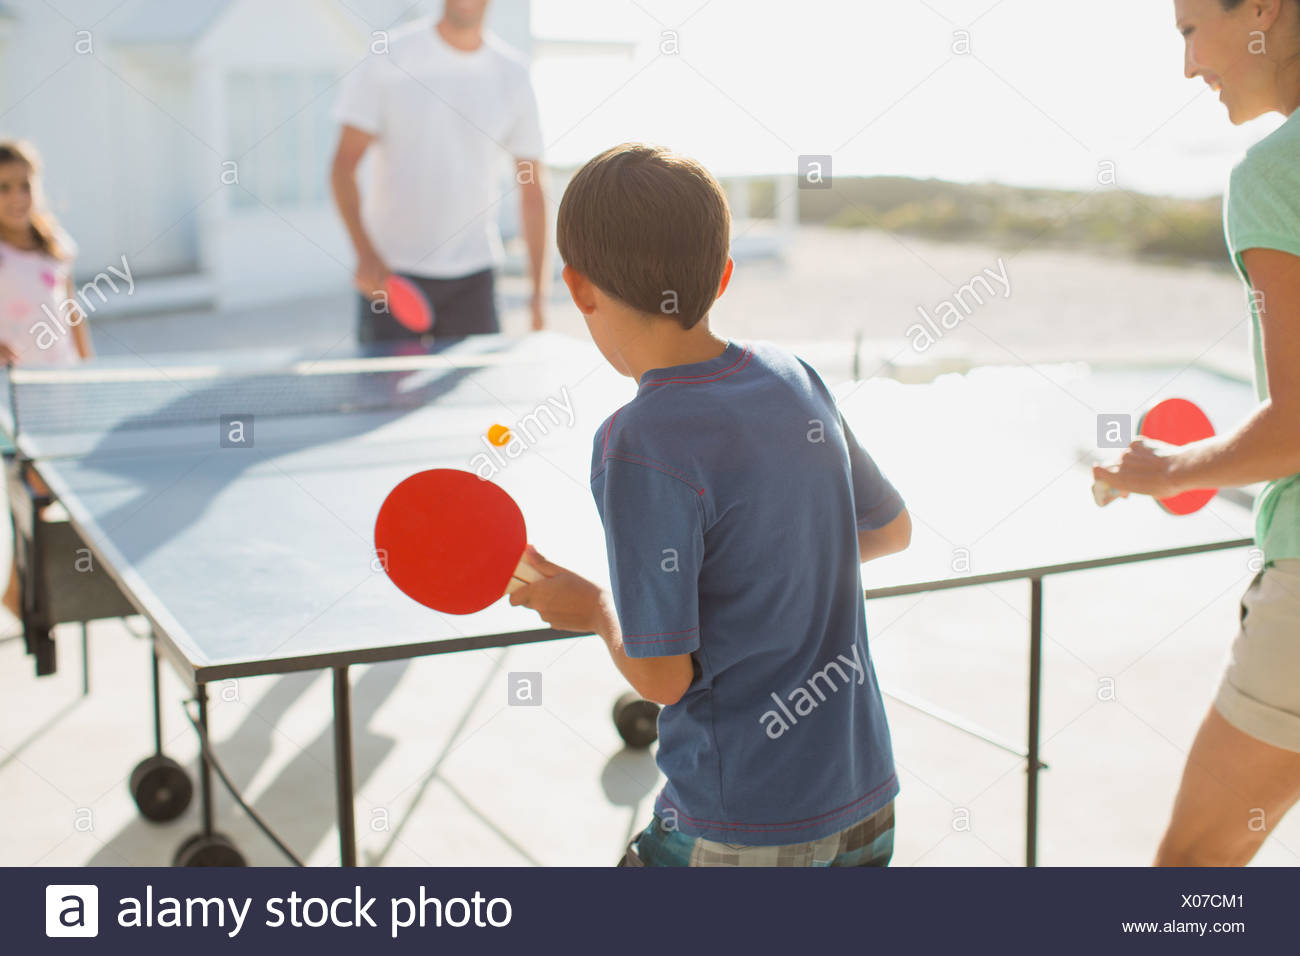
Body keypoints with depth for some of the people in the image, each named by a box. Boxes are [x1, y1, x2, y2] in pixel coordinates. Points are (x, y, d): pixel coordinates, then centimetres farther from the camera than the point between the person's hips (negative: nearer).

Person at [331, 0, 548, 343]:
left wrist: (539, 287, 2)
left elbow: (531, 191, 7)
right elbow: (344, 164, -5)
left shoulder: (512, 74, 4)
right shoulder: (389, 59, -3)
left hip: (473, 277, 2)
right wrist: (365, 253, -19)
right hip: (390, 270, -2)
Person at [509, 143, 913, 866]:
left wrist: (592, 608, 2)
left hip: (744, 834, -6)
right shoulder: (796, 381, -1)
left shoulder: (643, 446, -21)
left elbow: (660, 676, -17)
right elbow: (892, 530, 15)